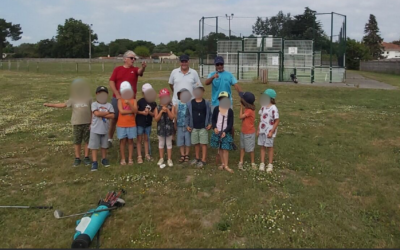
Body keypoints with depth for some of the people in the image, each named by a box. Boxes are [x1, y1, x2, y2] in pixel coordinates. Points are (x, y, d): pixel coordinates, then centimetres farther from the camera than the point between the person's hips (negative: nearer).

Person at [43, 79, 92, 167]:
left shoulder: (88, 99, 0)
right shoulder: (72, 100, 4)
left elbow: (92, 111, 1)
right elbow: (63, 105, 12)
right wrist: (50, 104, 10)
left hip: (87, 123, -1)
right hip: (76, 123, 1)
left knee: (87, 140, 5)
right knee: (76, 141, 6)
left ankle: (86, 157, 16)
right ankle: (77, 158, 16)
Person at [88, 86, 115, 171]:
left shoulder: (109, 105, 2)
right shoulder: (94, 104, -5)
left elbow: (112, 116, -9)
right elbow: (96, 113, -21)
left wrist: (102, 115, -15)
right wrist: (107, 113, -12)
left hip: (105, 130, 3)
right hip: (95, 130, -3)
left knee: (104, 146, 16)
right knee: (94, 147, 0)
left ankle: (104, 159, 32)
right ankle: (94, 163, 4)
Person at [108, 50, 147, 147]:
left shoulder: (135, 69, 5)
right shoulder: (117, 69, 4)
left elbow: (140, 72, -19)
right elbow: (111, 82, -1)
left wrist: (143, 67, -43)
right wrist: (117, 94, -13)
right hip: (117, 98, 0)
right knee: (114, 119, 8)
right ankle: (110, 139, 20)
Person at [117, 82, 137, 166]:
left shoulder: (133, 100, 1)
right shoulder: (120, 100, -2)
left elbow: (135, 111, -14)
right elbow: (121, 111, -14)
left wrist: (129, 103, -26)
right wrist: (131, 111, -11)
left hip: (131, 124, 1)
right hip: (121, 124, -1)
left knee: (130, 141, 8)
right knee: (122, 141, 6)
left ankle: (130, 158, 17)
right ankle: (123, 159, 16)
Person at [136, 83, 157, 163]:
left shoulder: (153, 103, -1)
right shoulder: (140, 101, -12)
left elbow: (154, 114, 0)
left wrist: (149, 112, -18)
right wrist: (142, 112, -21)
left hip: (148, 123, 4)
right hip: (140, 123, -4)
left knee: (146, 139, 14)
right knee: (139, 139, 4)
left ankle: (147, 155, 24)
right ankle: (139, 156, 9)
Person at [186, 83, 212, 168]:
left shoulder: (207, 103, -4)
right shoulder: (190, 103, -1)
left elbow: (210, 114, -1)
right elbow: (187, 115, 4)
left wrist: (210, 124, -9)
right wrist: (187, 125, 0)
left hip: (203, 128, -2)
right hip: (194, 128, 3)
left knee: (203, 144, 1)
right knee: (196, 143, 14)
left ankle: (203, 160, 8)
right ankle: (197, 158, 28)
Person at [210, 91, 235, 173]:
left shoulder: (230, 111, -5)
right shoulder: (216, 109, 0)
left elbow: (231, 123, -5)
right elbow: (213, 119, 7)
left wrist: (225, 131, -17)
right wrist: (214, 128, -10)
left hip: (226, 132, -2)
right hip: (217, 132, 2)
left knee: (225, 149, -4)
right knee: (220, 148, 10)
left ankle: (226, 165, 1)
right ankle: (223, 163, 22)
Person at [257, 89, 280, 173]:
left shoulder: (273, 108, -17)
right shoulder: (263, 107, 3)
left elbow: (277, 121, -15)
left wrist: (271, 132, -17)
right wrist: (258, 129, 9)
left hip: (269, 132, -6)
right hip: (262, 131, 6)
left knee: (270, 147, 7)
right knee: (262, 147, 11)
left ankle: (270, 164, 19)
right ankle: (262, 163, 20)